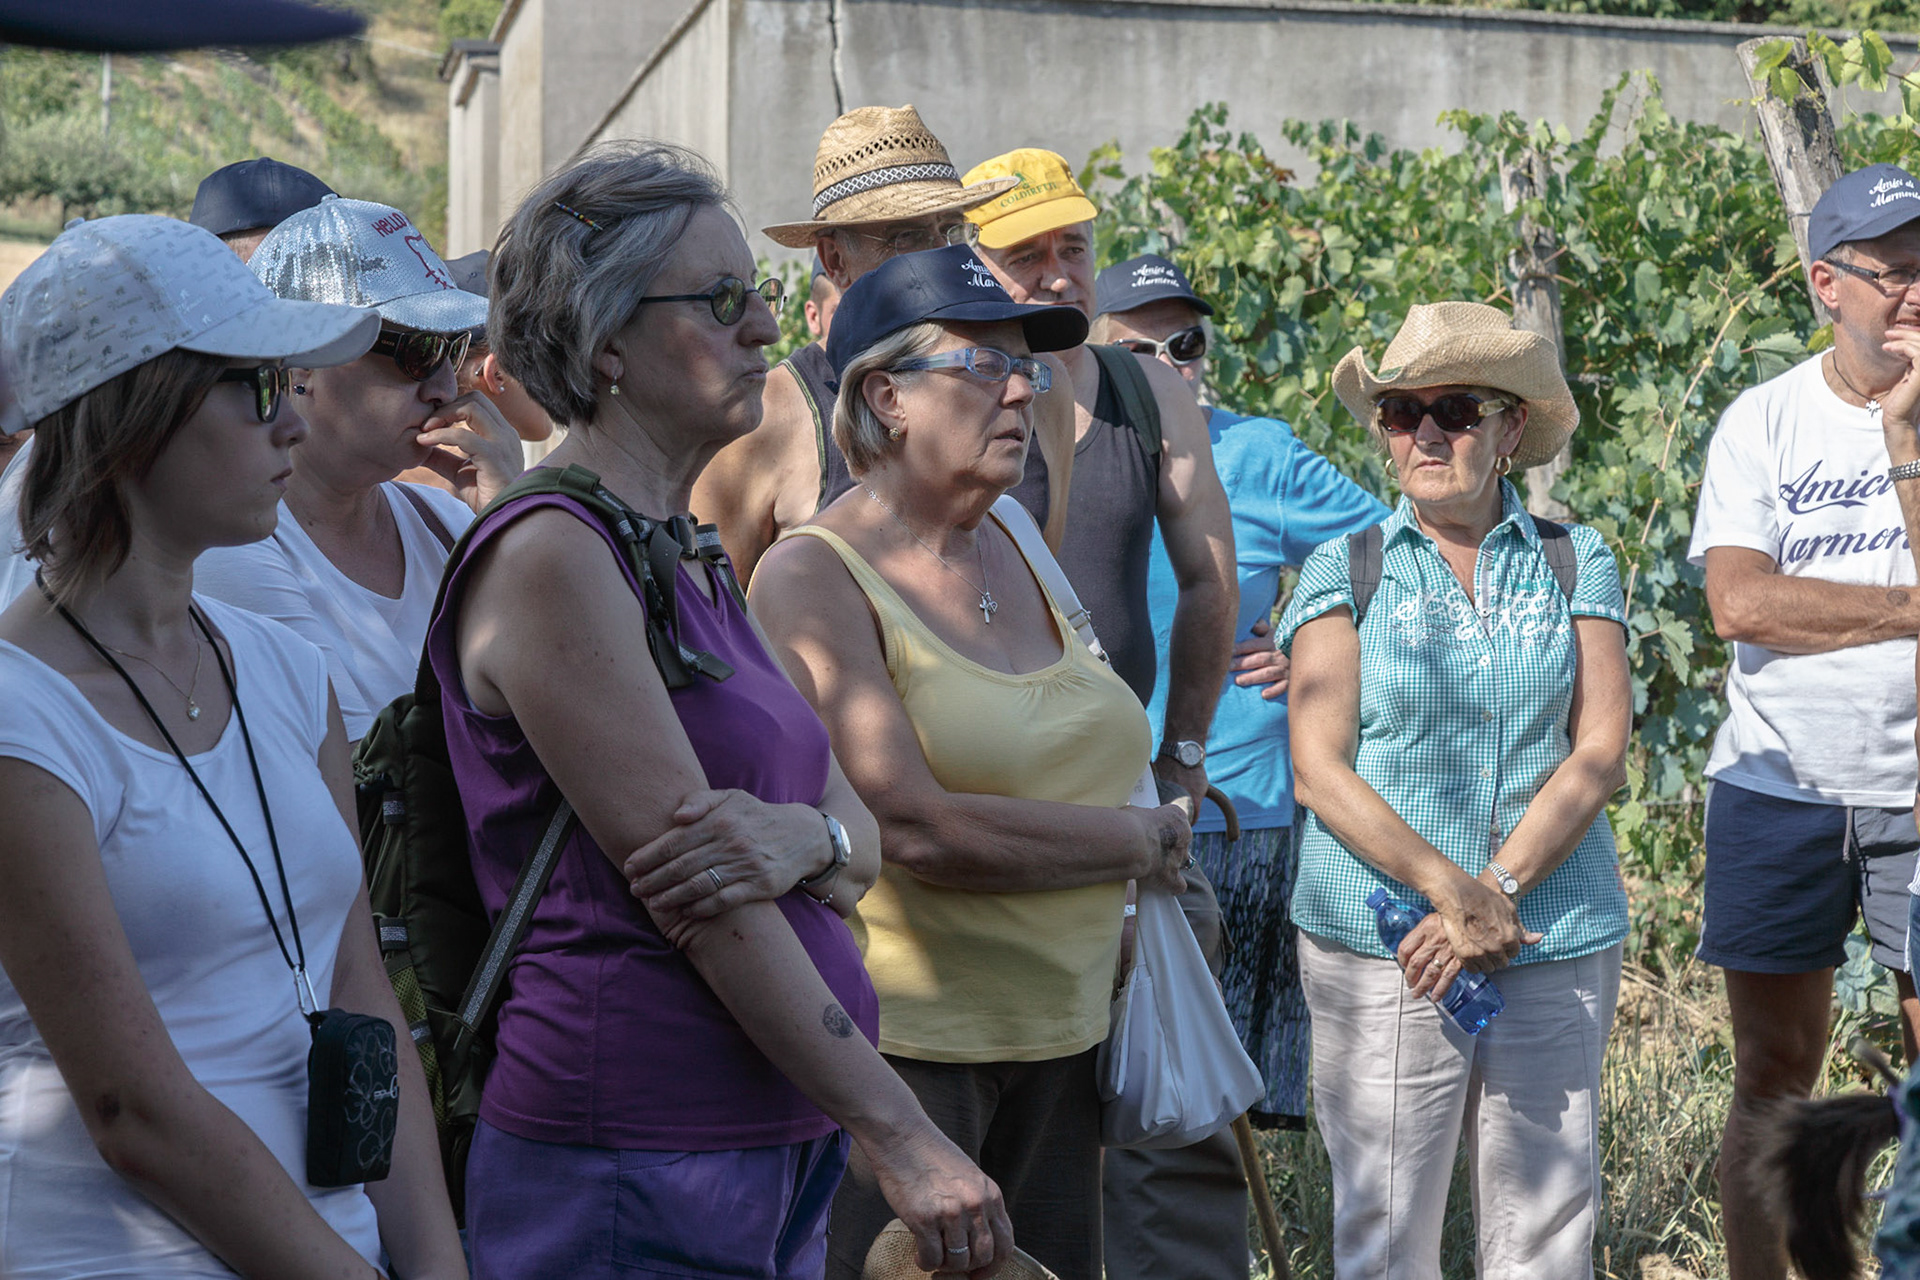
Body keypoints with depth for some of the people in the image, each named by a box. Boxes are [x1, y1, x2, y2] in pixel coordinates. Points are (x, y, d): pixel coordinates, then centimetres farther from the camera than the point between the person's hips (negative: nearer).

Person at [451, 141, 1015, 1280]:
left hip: (778, 1153, 8)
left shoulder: (694, 564, 14)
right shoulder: (549, 555, -13)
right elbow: (694, 893, -18)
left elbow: (865, 843, 10)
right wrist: (903, 1139, -18)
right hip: (632, 1181, -8)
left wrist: (805, 836, -14)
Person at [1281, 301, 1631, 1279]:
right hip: (1377, 953, -1)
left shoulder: (1577, 565, 9)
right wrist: (1453, 889, -15)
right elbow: (1321, 772, -3)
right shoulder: (1345, 571, 5)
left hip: (1560, 948, 2)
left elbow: (1599, 754, 1)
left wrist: (1498, 892, -12)